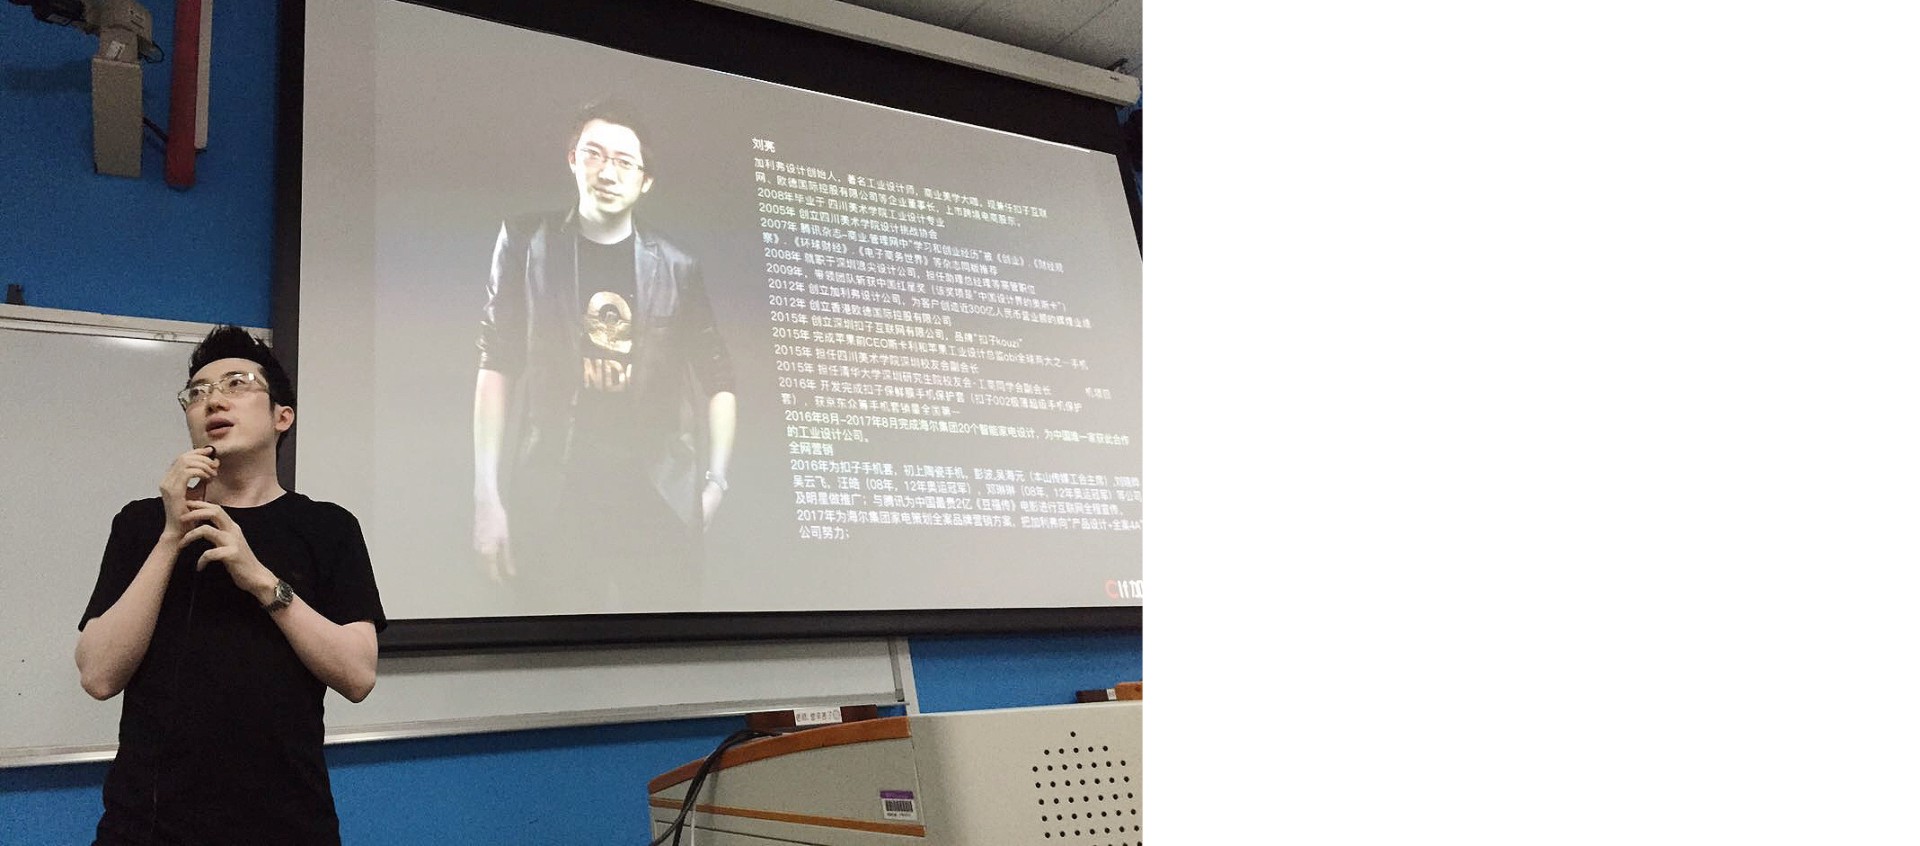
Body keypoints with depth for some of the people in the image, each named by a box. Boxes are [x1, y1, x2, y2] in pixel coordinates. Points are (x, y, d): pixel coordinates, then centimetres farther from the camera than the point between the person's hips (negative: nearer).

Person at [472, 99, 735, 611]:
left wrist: (714, 485, 2)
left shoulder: (676, 268, 7)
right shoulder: (527, 242, 5)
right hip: (552, 497, -1)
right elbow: (497, 366, 3)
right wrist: (487, 496, -3)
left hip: (659, 500, 1)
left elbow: (716, 380, 12)